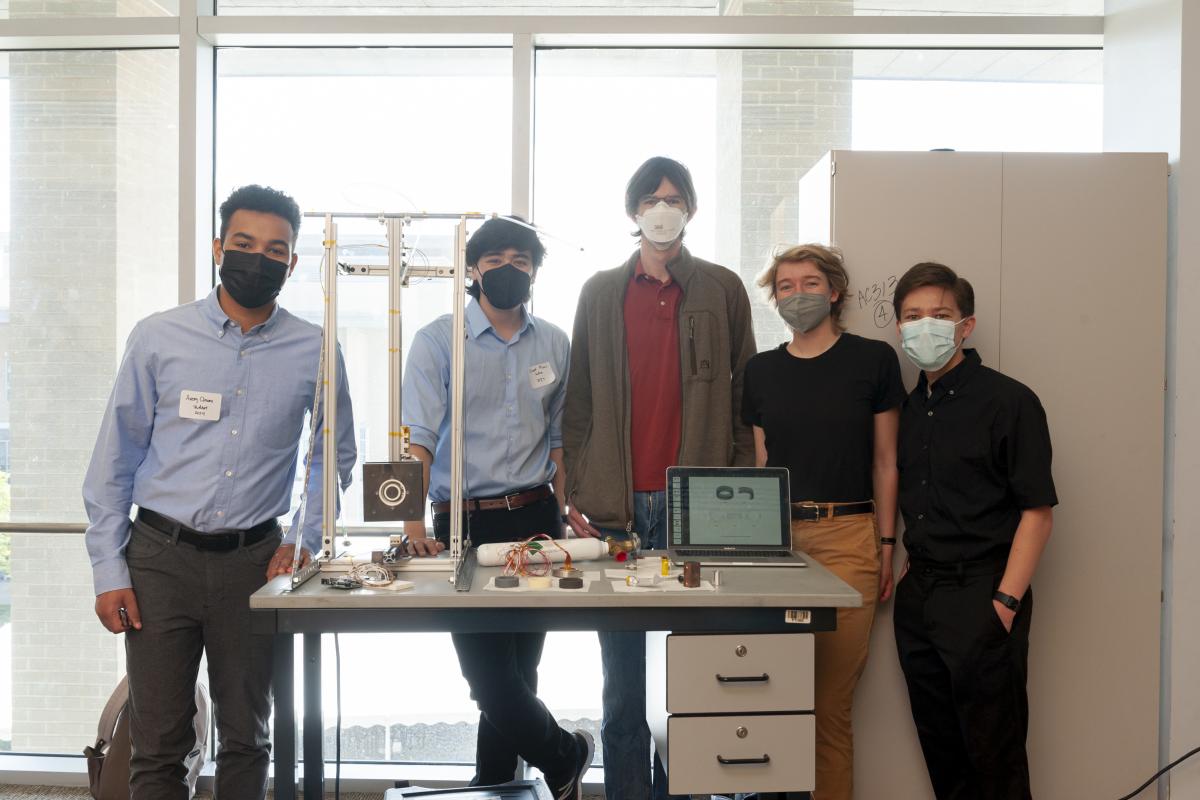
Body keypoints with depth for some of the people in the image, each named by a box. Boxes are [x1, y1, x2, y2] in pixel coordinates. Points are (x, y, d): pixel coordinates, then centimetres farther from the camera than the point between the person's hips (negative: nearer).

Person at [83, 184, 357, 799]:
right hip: (159, 558, 0)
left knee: (246, 738, 12)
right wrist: (108, 572, -1)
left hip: (253, 562, 1)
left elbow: (337, 454, 14)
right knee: (158, 746, 5)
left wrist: (306, 540, 3)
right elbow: (113, 460, 3)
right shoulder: (158, 338, 0)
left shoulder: (314, 352, 1)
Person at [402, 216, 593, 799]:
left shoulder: (554, 345, 9)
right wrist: (414, 522, -22)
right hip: (464, 524, -3)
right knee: (489, 672, -3)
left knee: (517, 670, 8)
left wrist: (561, 518, 5)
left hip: (534, 517, 3)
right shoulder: (437, 341, -2)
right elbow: (418, 437, -10)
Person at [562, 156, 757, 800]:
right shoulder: (600, 293, 11)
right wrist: (576, 496, 2)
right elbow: (579, 403, 10)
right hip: (617, 506, 1)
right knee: (623, 680, 8)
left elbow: (743, 401, 6)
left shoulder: (722, 289, 8)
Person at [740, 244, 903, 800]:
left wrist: (886, 545, 2)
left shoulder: (873, 359, 2)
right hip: (776, 535, 3)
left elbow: (885, 462, 5)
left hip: (847, 537, -2)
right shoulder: (761, 370, 11)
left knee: (832, 696, 1)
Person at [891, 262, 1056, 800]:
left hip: (979, 593, -6)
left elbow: (1037, 510, -11)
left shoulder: (1008, 401, -8)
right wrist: (911, 567, 8)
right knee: (939, 744, 15)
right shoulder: (910, 407, 11)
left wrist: (1006, 602, -17)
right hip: (918, 595, 7)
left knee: (993, 750, 3)